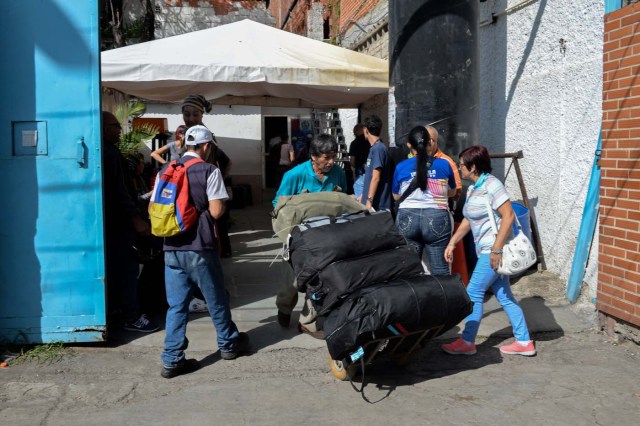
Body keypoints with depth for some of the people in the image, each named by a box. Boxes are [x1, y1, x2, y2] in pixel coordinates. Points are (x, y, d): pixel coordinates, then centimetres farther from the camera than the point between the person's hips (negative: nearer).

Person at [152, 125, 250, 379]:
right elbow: (216, 211, -13)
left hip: (172, 248, 5)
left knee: (176, 305, 9)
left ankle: (172, 360, 9)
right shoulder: (209, 171, -8)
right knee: (216, 299, 14)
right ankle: (228, 344, 31)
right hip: (200, 247, -4)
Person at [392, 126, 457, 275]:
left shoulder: (401, 167, 1)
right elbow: (452, 191, 18)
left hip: (407, 219, 1)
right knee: (440, 270, 4)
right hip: (436, 219, -1)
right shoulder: (443, 165, 2)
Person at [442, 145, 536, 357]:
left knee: (474, 292, -3)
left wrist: (496, 250, -24)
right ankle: (524, 342, 19)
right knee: (504, 296, 11)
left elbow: (508, 216, -22)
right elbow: (468, 220, 21)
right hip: (486, 250, 9)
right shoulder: (473, 188, 13)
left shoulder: (491, 185, -15)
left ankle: (467, 342, 7)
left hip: (494, 250, -9)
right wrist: (452, 243, 18)